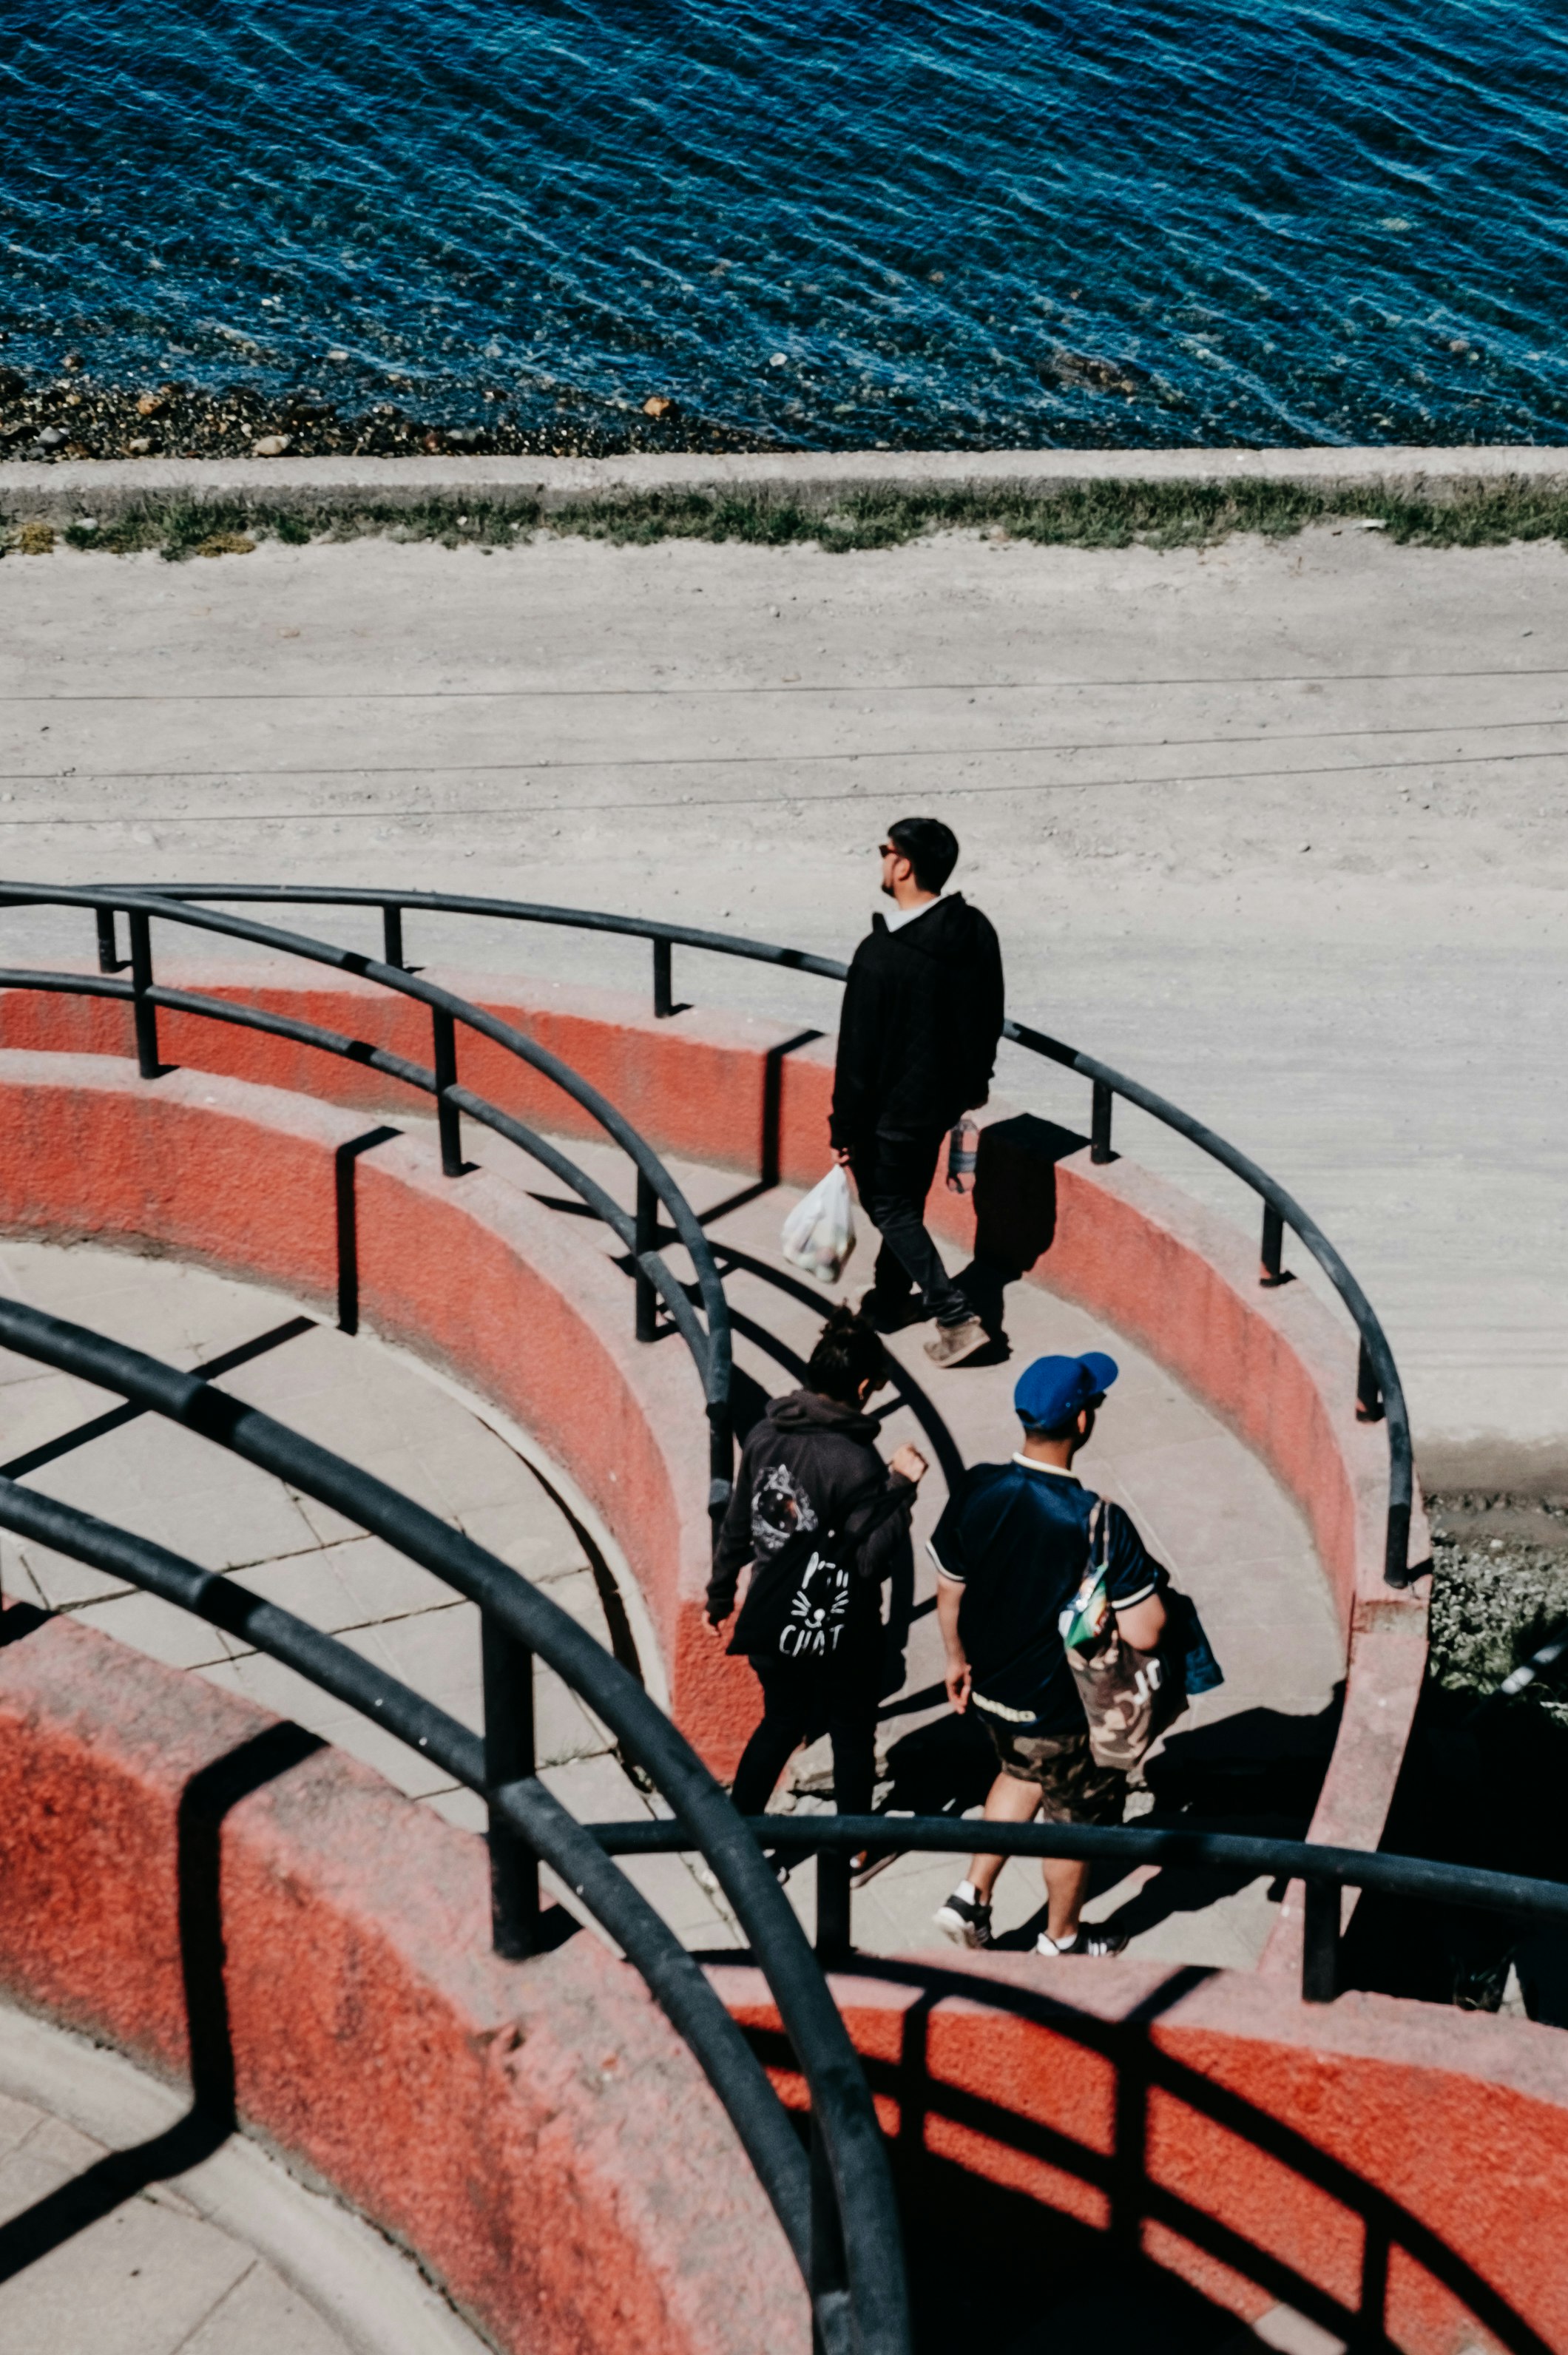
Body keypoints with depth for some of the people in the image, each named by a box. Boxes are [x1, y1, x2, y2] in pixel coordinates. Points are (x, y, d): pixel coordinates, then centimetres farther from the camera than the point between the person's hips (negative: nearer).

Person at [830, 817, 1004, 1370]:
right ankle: (887, 1304, 38)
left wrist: (844, 1127, -10)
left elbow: (858, 1051, -20)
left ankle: (956, 1317, 2)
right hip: (949, 1094, 7)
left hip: (894, 1109, -7)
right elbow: (991, 1017, 8)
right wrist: (976, 1080, 23)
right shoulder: (977, 932, -7)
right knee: (906, 1199, 24)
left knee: (890, 1207, 10)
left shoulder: (880, 955, -28)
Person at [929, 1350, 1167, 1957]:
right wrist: (1150, 1588, -5)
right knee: (1075, 1816, 20)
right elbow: (1143, 1633, -27)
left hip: (991, 1687, 5)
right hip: (1062, 1705, -5)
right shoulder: (1099, 1522, -30)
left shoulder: (977, 1491, -15)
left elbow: (948, 1592, -2)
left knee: (1022, 1774, 34)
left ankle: (972, 1896, 32)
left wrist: (958, 1658, 16)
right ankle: (1061, 1939, 40)